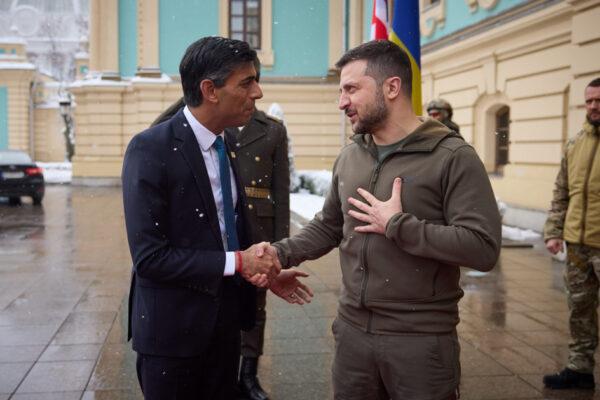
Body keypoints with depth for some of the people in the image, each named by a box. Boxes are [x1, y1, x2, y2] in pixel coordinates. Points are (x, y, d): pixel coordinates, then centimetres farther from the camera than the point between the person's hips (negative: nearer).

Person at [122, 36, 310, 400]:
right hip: (175, 328, -7)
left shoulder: (225, 147, 6)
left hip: (225, 319, 7)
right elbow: (149, 256, -22)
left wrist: (264, 270, 0)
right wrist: (237, 263, -20)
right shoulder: (151, 149, -18)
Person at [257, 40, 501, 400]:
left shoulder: (453, 157, -12)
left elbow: (484, 248, -21)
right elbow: (329, 226, 17)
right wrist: (283, 252, 0)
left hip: (421, 341, -5)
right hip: (352, 331, 5)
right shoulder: (349, 158, 8)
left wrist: (397, 225, -19)